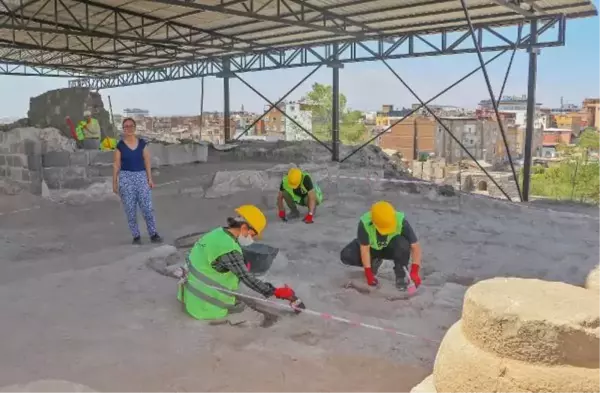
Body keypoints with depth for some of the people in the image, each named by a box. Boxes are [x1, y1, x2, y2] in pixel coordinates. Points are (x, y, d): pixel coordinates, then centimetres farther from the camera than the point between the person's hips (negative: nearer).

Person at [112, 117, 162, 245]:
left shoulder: (142, 143, 3)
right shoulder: (120, 145, 0)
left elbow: (147, 162, 5)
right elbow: (117, 165, 1)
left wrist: (150, 179, 0)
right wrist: (114, 182, -1)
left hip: (141, 177, 1)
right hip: (126, 178, -1)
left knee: (148, 208, -3)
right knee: (130, 210, 4)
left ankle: (153, 234, 8)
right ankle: (136, 236, 14)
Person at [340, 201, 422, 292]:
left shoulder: (401, 222, -33)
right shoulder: (365, 223, -33)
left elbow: (415, 246, -29)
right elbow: (364, 249, -26)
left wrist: (414, 272, -37)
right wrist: (369, 274, -26)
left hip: (391, 248, -1)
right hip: (372, 247, 1)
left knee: (403, 244, -37)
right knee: (346, 255, -24)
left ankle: (401, 276, -11)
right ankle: (374, 262, 5)